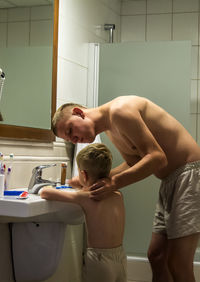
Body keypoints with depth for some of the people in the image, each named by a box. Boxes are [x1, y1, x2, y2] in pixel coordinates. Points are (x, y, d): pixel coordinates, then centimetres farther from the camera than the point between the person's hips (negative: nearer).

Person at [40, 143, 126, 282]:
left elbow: (45, 192, -9)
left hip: (100, 260, -5)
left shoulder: (85, 197, -15)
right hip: (121, 257, 5)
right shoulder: (118, 196, 0)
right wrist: (83, 187, 25)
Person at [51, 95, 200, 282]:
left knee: (178, 265, -11)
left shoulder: (119, 109, -18)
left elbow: (157, 158, -22)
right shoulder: (110, 130, 13)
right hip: (170, 182, 10)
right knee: (156, 256, 12)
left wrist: (115, 183, -24)